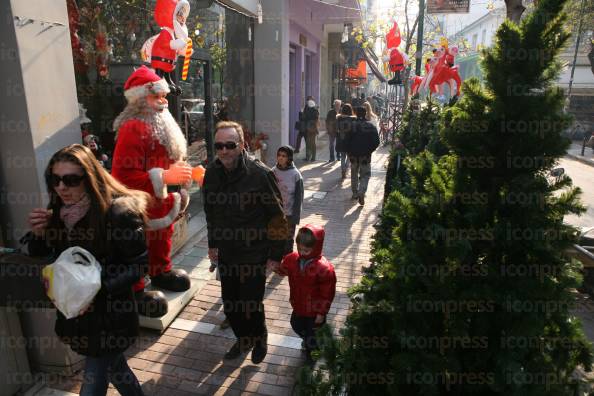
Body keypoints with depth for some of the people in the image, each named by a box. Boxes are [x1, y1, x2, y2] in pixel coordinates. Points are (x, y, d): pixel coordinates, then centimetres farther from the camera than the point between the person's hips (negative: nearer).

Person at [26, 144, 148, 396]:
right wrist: (37, 234, -12)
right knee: (114, 369, 26)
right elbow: (39, 260, 7)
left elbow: (140, 263, -19)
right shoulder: (57, 212, -1)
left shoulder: (118, 212, -22)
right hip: (75, 315, 6)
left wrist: (99, 287, -28)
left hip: (110, 319, -6)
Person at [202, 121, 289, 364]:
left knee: (251, 305, 6)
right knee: (229, 305, 17)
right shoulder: (212, 172, -3)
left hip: (254, 255, -5)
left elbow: (277, 217, -13)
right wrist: (212, 244, 15)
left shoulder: (260, 174, -19)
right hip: (226, 254, 5)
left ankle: (260, 339, 38)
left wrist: (275, 254, -11)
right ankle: (243, 339, 45)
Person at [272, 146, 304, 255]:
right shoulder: (273, 171, -3)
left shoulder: (295, 174, -12)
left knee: (288, 239, 12)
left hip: (289, 213, -3)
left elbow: (299, 197, -9)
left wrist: (296, 216, -11)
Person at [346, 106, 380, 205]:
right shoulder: (371, 126, -3)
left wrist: (349, 152, 8)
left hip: (353, 154, 1)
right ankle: (361, 193, -14)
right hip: (366, 155, -1)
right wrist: (369, 150, 8)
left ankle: (355, 193, 25)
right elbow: (376, 142, -4)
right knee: (365, 175, 6)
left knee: (354, 174, 18)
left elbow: (347, 140, -4)